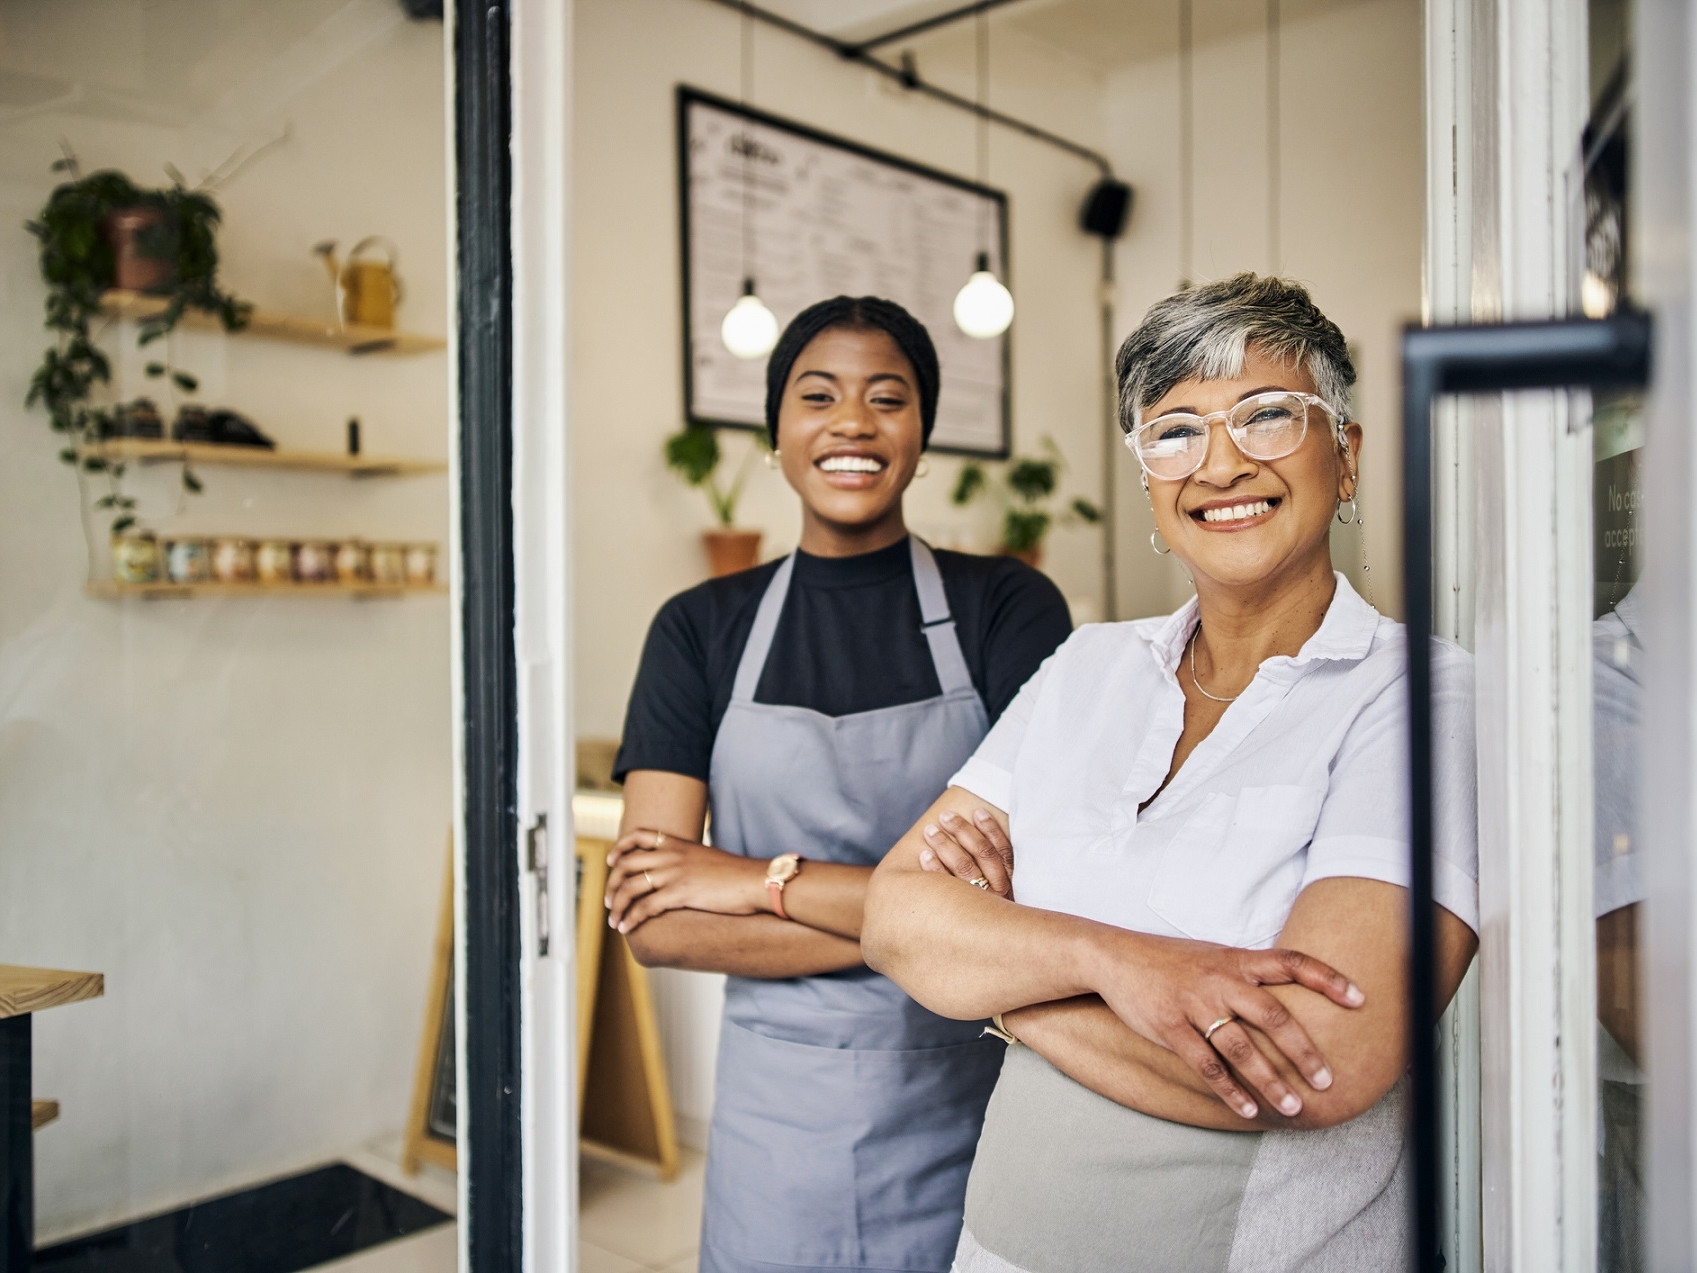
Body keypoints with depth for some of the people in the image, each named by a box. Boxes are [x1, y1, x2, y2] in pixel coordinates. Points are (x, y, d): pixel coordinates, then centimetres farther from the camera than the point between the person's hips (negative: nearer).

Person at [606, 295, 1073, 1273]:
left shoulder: (1008, 606, -6)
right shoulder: (702, 630, -1)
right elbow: (656, 925, -9)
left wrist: (768, 880, -16)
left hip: (970, 1114, -1)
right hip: (779, 1114, 2)